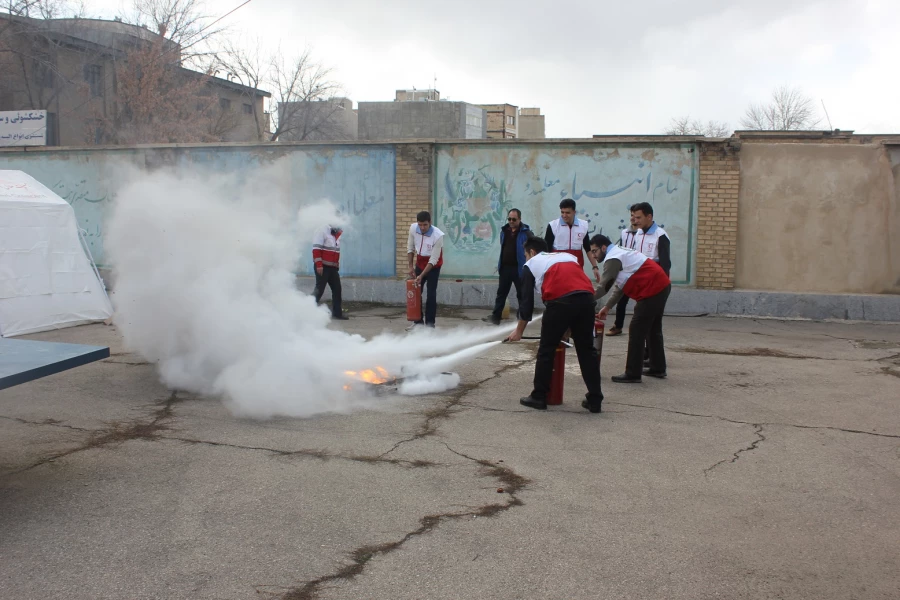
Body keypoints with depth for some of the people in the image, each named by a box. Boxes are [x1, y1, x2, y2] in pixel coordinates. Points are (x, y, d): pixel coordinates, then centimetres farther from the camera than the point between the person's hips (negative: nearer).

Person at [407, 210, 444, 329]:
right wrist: (411, 266, -3)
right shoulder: (413, 228, -19)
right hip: (420, 262, 5)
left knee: (431, 293, -8)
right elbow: (410, 247, -2)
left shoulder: (438, 235, -31)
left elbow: (433, 260, -27)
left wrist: (422, 275, -30)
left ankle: (430, 323, 0)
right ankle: (418, 321, 15)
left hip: (433, 265, -4)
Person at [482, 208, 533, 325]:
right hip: (505, 268, 5)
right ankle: (496, 316, 12)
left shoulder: (526, 232, -9)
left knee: (521, 294, 6)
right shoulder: (504, 230, 9)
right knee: (501, 293, 8)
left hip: (519, 269, -5)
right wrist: (500, 264, 14)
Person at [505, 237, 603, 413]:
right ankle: (595, 400, 19)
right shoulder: (568, 256, 35)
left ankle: (539, 397, 18)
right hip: (587, 299, 4)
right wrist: (569, 326, 37)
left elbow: (527, 301, 20)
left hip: (560, 302, -4)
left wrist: (519, 331, 31)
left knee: (546, 349, 11)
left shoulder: (531, 264, 23)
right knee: (587, 349, 15)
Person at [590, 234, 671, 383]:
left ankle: (632, 375, -3)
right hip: (662, 285, 11)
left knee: (637, 332, -6)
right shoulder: (620, 252, 20)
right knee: (653, 330, 20)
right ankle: (658, 368, 30)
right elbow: (619, 286, 21)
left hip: (652, 290, -11)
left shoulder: (612, 259, -12)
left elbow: (604, 287, -12)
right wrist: (607, 307, 18)